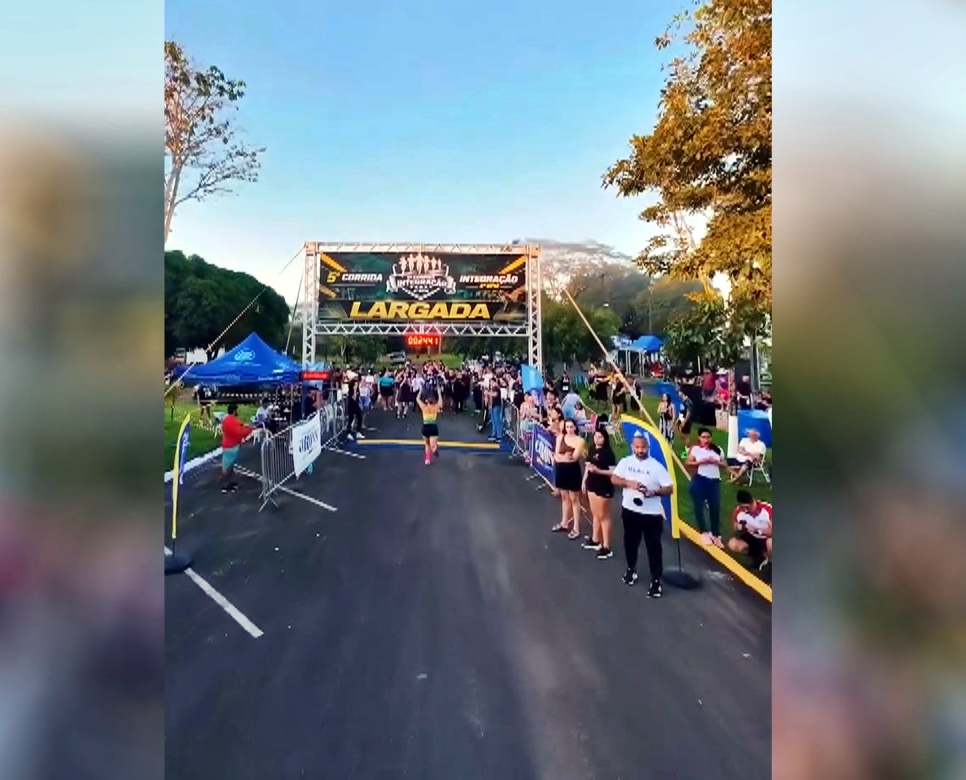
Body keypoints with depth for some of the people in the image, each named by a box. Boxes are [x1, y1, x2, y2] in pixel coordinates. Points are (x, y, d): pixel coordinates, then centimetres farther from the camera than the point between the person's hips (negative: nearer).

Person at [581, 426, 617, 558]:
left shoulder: (608, 453, -16)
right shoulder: (592, 450, 6)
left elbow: (613, 472, -20)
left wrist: (598, 471, -27)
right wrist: (584, 481, 13)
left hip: (604, 487, -7)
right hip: (592, 485, 7)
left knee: (603, 516, 0)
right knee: (595, 514, 18)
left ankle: (606, 547, 7)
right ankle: (595, 540, 33)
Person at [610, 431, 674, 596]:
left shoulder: (656, 466, -9)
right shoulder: (625, 462, -1)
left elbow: (669, 488, -10)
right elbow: (613, 478, -2)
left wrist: (654, 492, -27)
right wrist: (628, 483, -18)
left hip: (652, 513, -3)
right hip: (630, 510, 3)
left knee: (654, 546, 3)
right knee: (630, 542, 18)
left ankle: (656, 579, 15)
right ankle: (631, 568, 40)